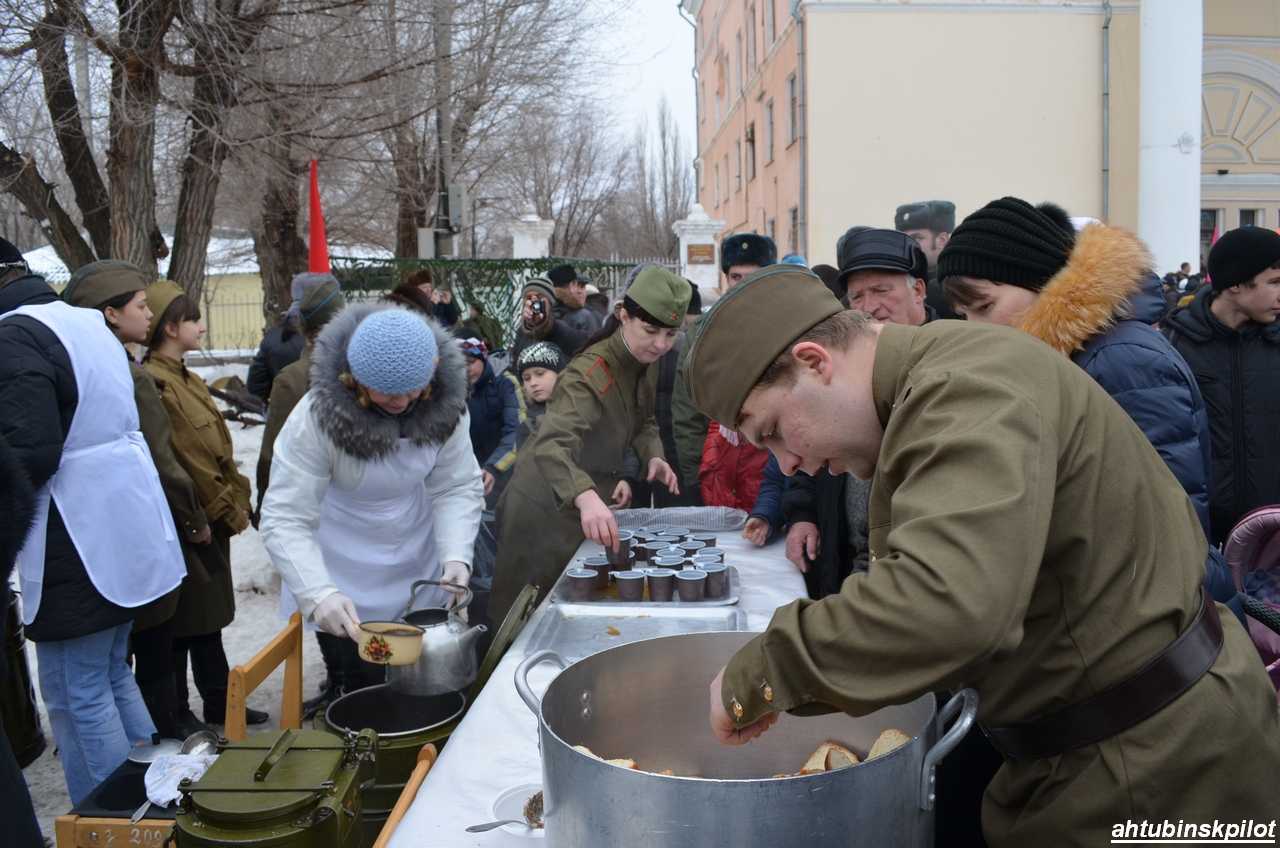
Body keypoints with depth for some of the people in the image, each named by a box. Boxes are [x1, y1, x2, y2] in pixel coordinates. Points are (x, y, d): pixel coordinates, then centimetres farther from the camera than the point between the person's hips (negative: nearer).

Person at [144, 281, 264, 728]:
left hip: (213, 520, 9)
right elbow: (187, 458, -20)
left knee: (209, 617, 17)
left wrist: (235, 502, 9)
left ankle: (220, 703, 28)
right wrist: (227, 509, -13)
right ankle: (175, 714, 16)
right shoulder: (155, 385, -18)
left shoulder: (185, 380, 14)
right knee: (184, 623, 3)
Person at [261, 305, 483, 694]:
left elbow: (457, 488, -11)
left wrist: (456, 556, -29)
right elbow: (284, 520, -26)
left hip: (422, 577, 4)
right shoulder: (316, 418, -27)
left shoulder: (445, 404, -16)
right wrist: (318, 594, -40)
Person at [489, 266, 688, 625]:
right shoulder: (591, 375, -29)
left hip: (585, 501, 8)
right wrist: (587, 497, -62)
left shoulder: (644, 362, -4)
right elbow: (550, 445, -44)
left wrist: (653, 456, -9)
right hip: (546, 509, -8)